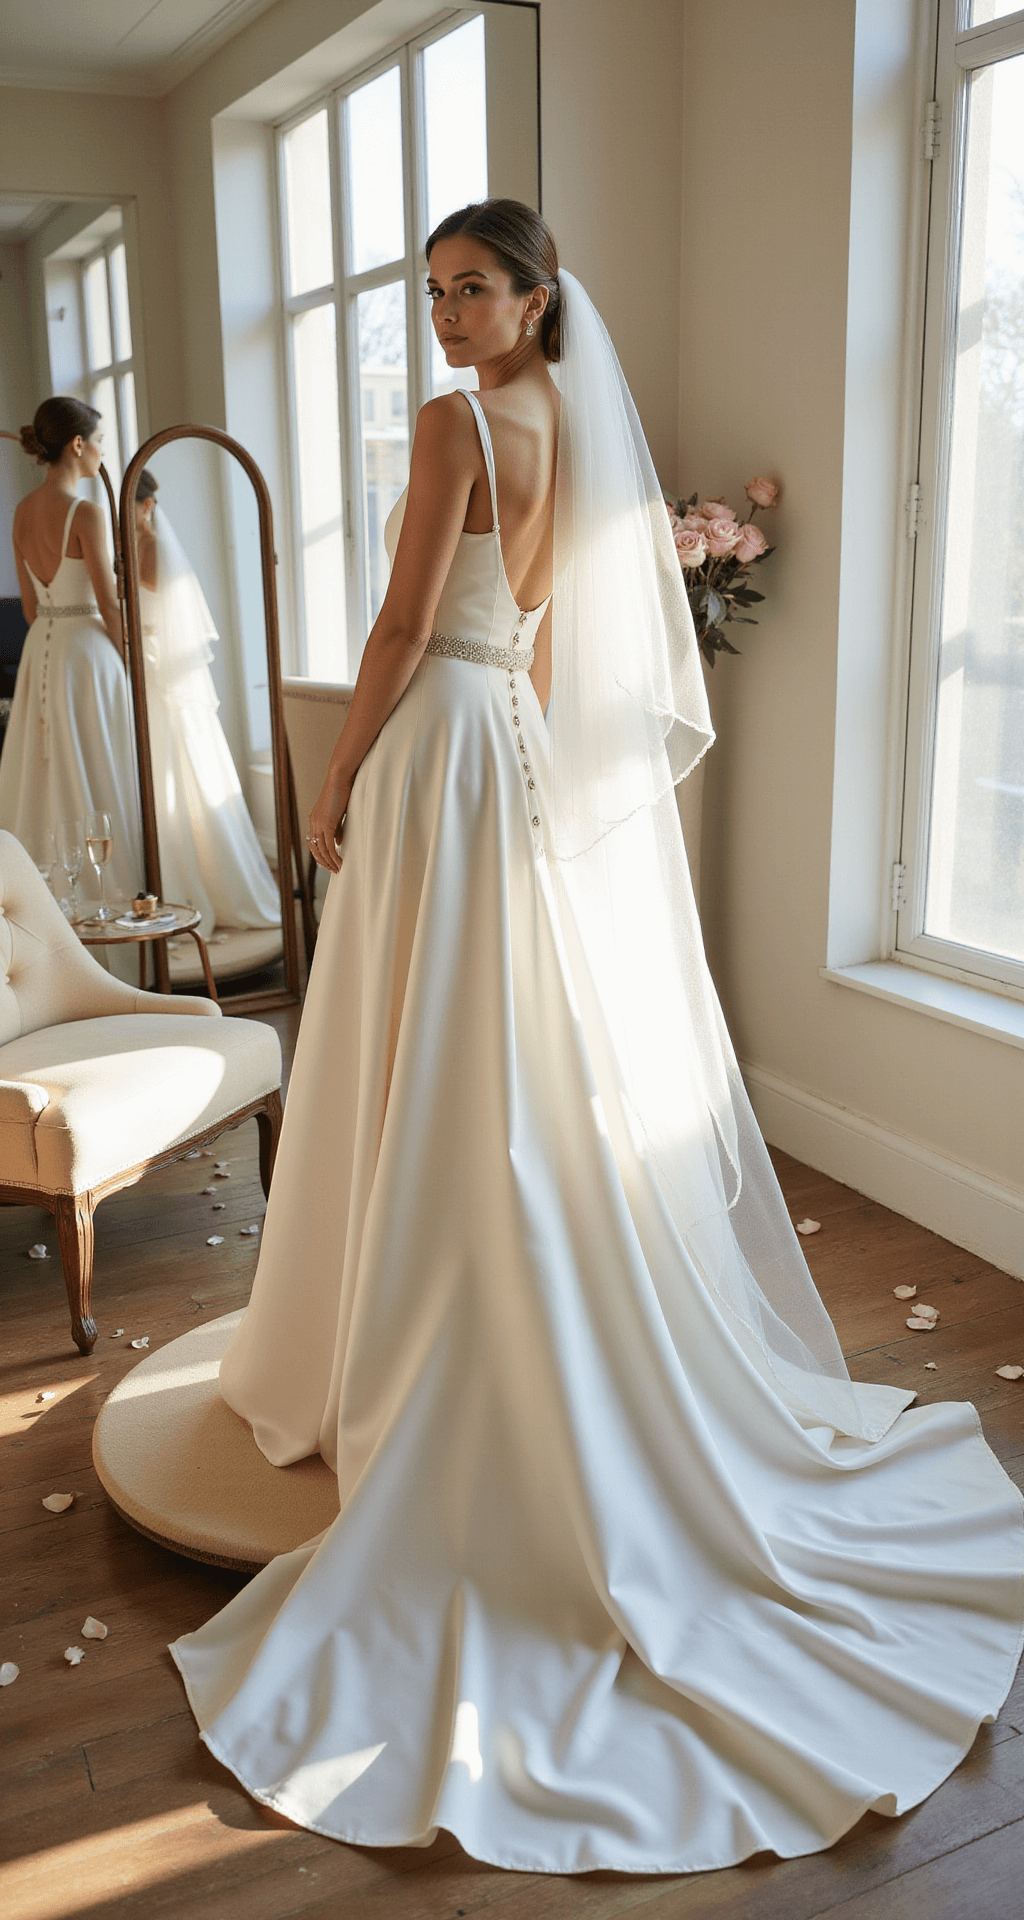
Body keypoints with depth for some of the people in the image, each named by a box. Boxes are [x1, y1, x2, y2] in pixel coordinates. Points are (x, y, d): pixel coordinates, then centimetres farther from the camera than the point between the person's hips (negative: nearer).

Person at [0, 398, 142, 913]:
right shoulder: (85, 512, -16)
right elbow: (108, 605, -14)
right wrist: (127, 667, -3)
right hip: (87, 646, -8)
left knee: (46, 769, 12)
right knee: (92, 774, -1)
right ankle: (99, 889, 5)